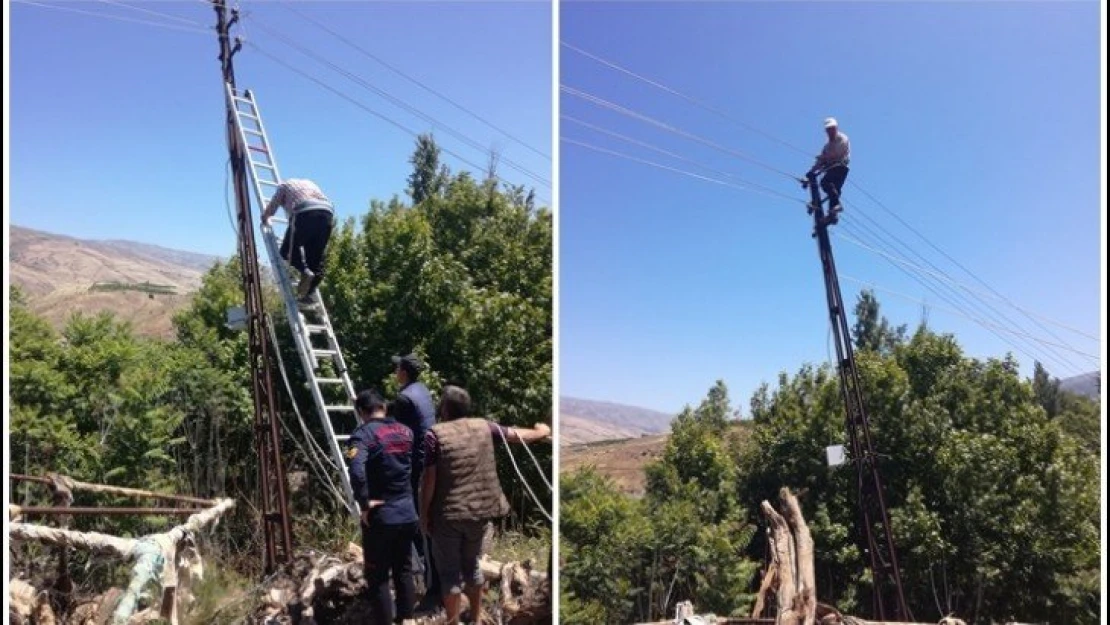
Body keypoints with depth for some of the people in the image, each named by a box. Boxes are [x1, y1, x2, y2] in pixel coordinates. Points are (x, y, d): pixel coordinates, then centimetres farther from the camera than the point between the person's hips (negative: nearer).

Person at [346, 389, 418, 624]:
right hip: (408, 514, 6)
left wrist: (365, 502, -20)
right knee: (404, 570, 17)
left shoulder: (363, 434, -13)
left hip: (380, 517, -6)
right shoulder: (406, 432, 8)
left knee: (377, 577, 6)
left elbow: (357, 471, -28)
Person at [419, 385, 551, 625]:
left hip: (447, 515, -4)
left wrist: (423, 515, -1)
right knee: (471, 565, 21)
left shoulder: (435, 434, -12)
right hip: (478, 511, 5)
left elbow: (429, 480, -13)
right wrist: (541, 432, 31)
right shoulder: (483, 427, -1)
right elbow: (520, 435, 11)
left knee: (450, 571, 7)